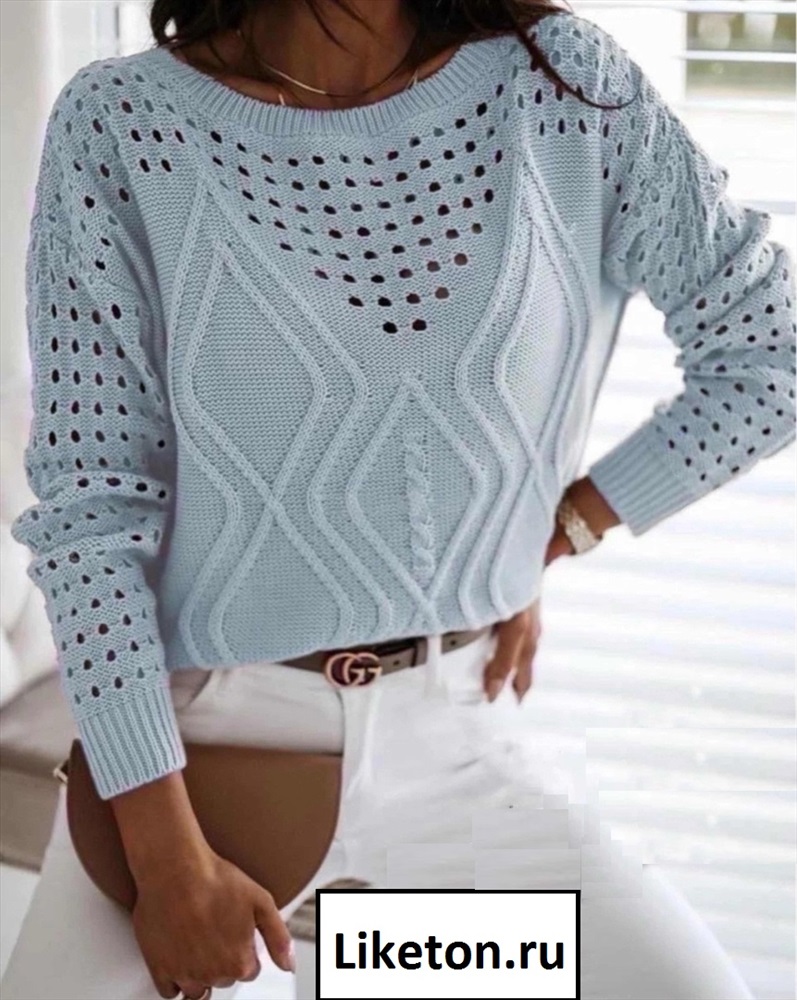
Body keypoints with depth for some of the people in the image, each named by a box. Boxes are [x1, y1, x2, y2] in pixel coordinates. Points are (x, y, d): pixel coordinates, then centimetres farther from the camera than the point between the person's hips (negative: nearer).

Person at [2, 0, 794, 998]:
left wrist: (547, 541, -1)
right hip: (202, 732, -2)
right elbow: (88, 500, -11)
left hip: (456, 732, 3)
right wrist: (167, 853, -14)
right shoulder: (123, 124, -11)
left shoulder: (569, 85, -6)